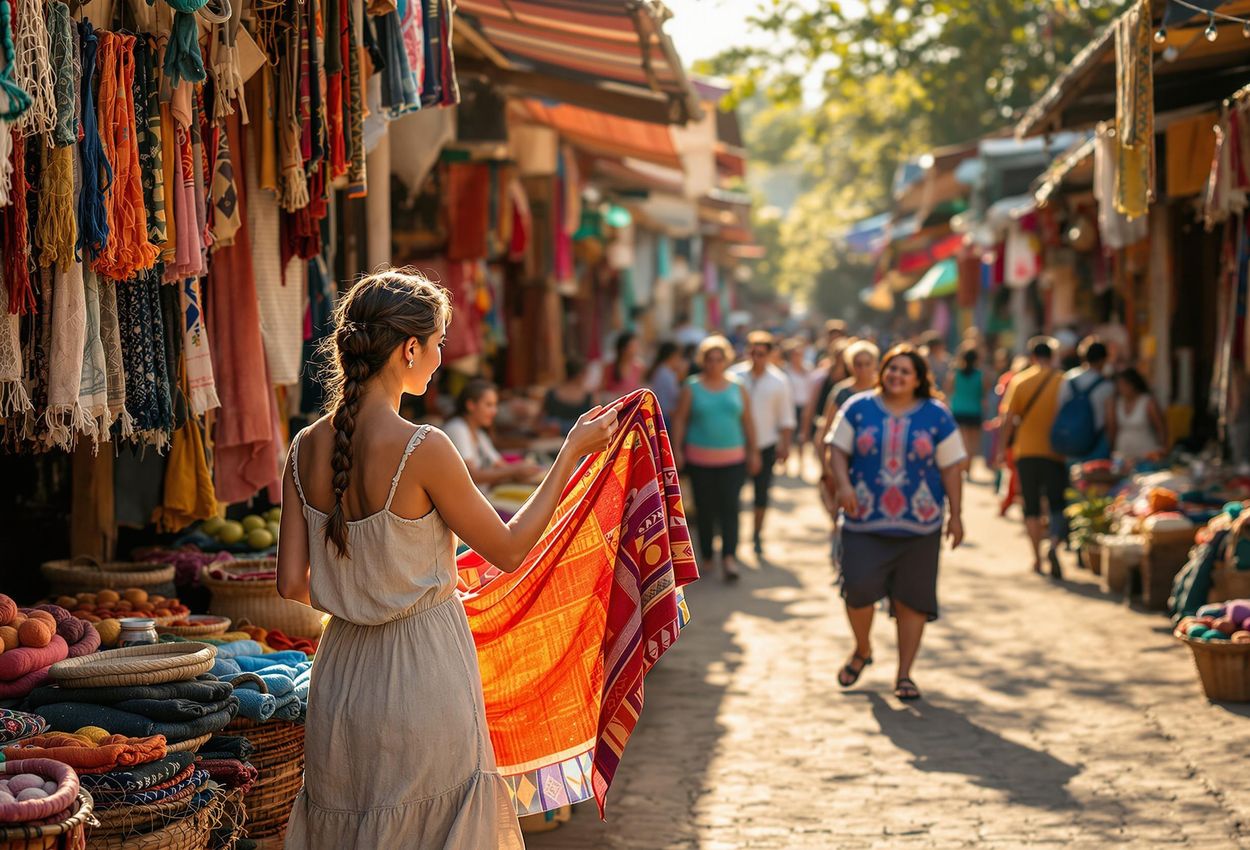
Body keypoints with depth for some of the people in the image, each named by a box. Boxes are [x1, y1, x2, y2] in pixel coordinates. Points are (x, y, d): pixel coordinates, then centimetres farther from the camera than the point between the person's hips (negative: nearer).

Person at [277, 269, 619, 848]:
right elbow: (509, 550, -9)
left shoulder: (307, 449, -2)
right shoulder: (422, 449, -19)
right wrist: (573, 452, -2)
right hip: (423, 675, -6)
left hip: (342, 671, 6)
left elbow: (293, 584, 1)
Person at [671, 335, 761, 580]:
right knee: (705, 508, 4)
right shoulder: (692, 388, 3)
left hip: (732, 459, 1)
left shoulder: (737, 388, 8)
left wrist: (753, 452, 10)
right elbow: (680, 419, 3)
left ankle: (729, 557, -15)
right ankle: (707, 553, 18)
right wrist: (677, 449, -4)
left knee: (730, 507, -10)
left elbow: (748, 422, 12)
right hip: (700, 459, 0)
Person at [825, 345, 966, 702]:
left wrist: (956, 515, 0)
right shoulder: (859, 408, 4)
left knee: (912, 598, 3)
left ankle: (904, 674, 15)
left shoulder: (937, 416, 3)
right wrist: (843, 484, -13)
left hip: (919, 525, 0)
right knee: (857, 588, -9)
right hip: (864, 522, 0)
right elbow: (839, 449, 5)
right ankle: (862, 650, 21)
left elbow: (951, 469, 4)